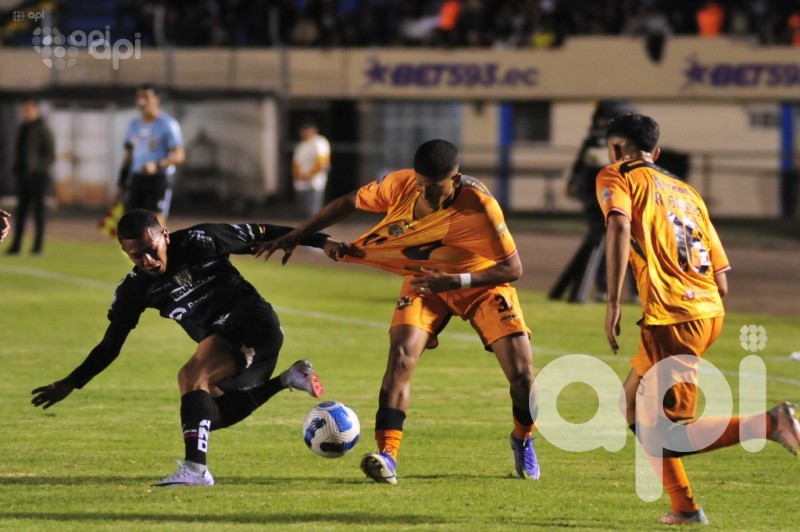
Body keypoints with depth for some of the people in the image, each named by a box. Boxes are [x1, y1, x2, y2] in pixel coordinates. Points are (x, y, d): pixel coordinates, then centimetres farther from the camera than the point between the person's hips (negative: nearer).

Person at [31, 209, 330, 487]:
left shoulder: (201, 241, -11)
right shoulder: (135, 290, 2)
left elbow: (261, 234, -2)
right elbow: (110, 345, 10)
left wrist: (321, 241, -3)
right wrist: (70, 384, 4)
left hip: (254, 324, -8)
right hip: (222, 343, 8)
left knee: (192, 374, -28)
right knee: (210, 416, 12)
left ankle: (195, 469, -35)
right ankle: (288, 380, 20)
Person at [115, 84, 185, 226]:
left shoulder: (167, 124, -6)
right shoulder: (134, 125, 14)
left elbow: (179, 156, -12)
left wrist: (157, 165, -28)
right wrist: (120, 185, 16)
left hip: (159, 178, -6)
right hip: (136, 178, 6)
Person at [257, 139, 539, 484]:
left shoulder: (478, 207, -34)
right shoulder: (400, 185, -23)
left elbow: (513, 268, -29)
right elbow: (350, 203, -6)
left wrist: (455, 281, -42)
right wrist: (296, 236, -5)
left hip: (482, 283, -2)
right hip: (425, 279, 2)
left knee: (521, 372, -9)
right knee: (402, 354, -23)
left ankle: (523, 441, 23)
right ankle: (387, 456, -25)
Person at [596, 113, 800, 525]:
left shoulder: (617, 178, 4)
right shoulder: (686, 191, 22)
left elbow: (619, 226, -19)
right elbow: (722, 279, 17)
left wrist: (613, 302, -20)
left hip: (673, 319, -8)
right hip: (709, 311, 8)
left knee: (668, 438, -5)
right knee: (635, 407, 22)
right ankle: (683, 507, 17)